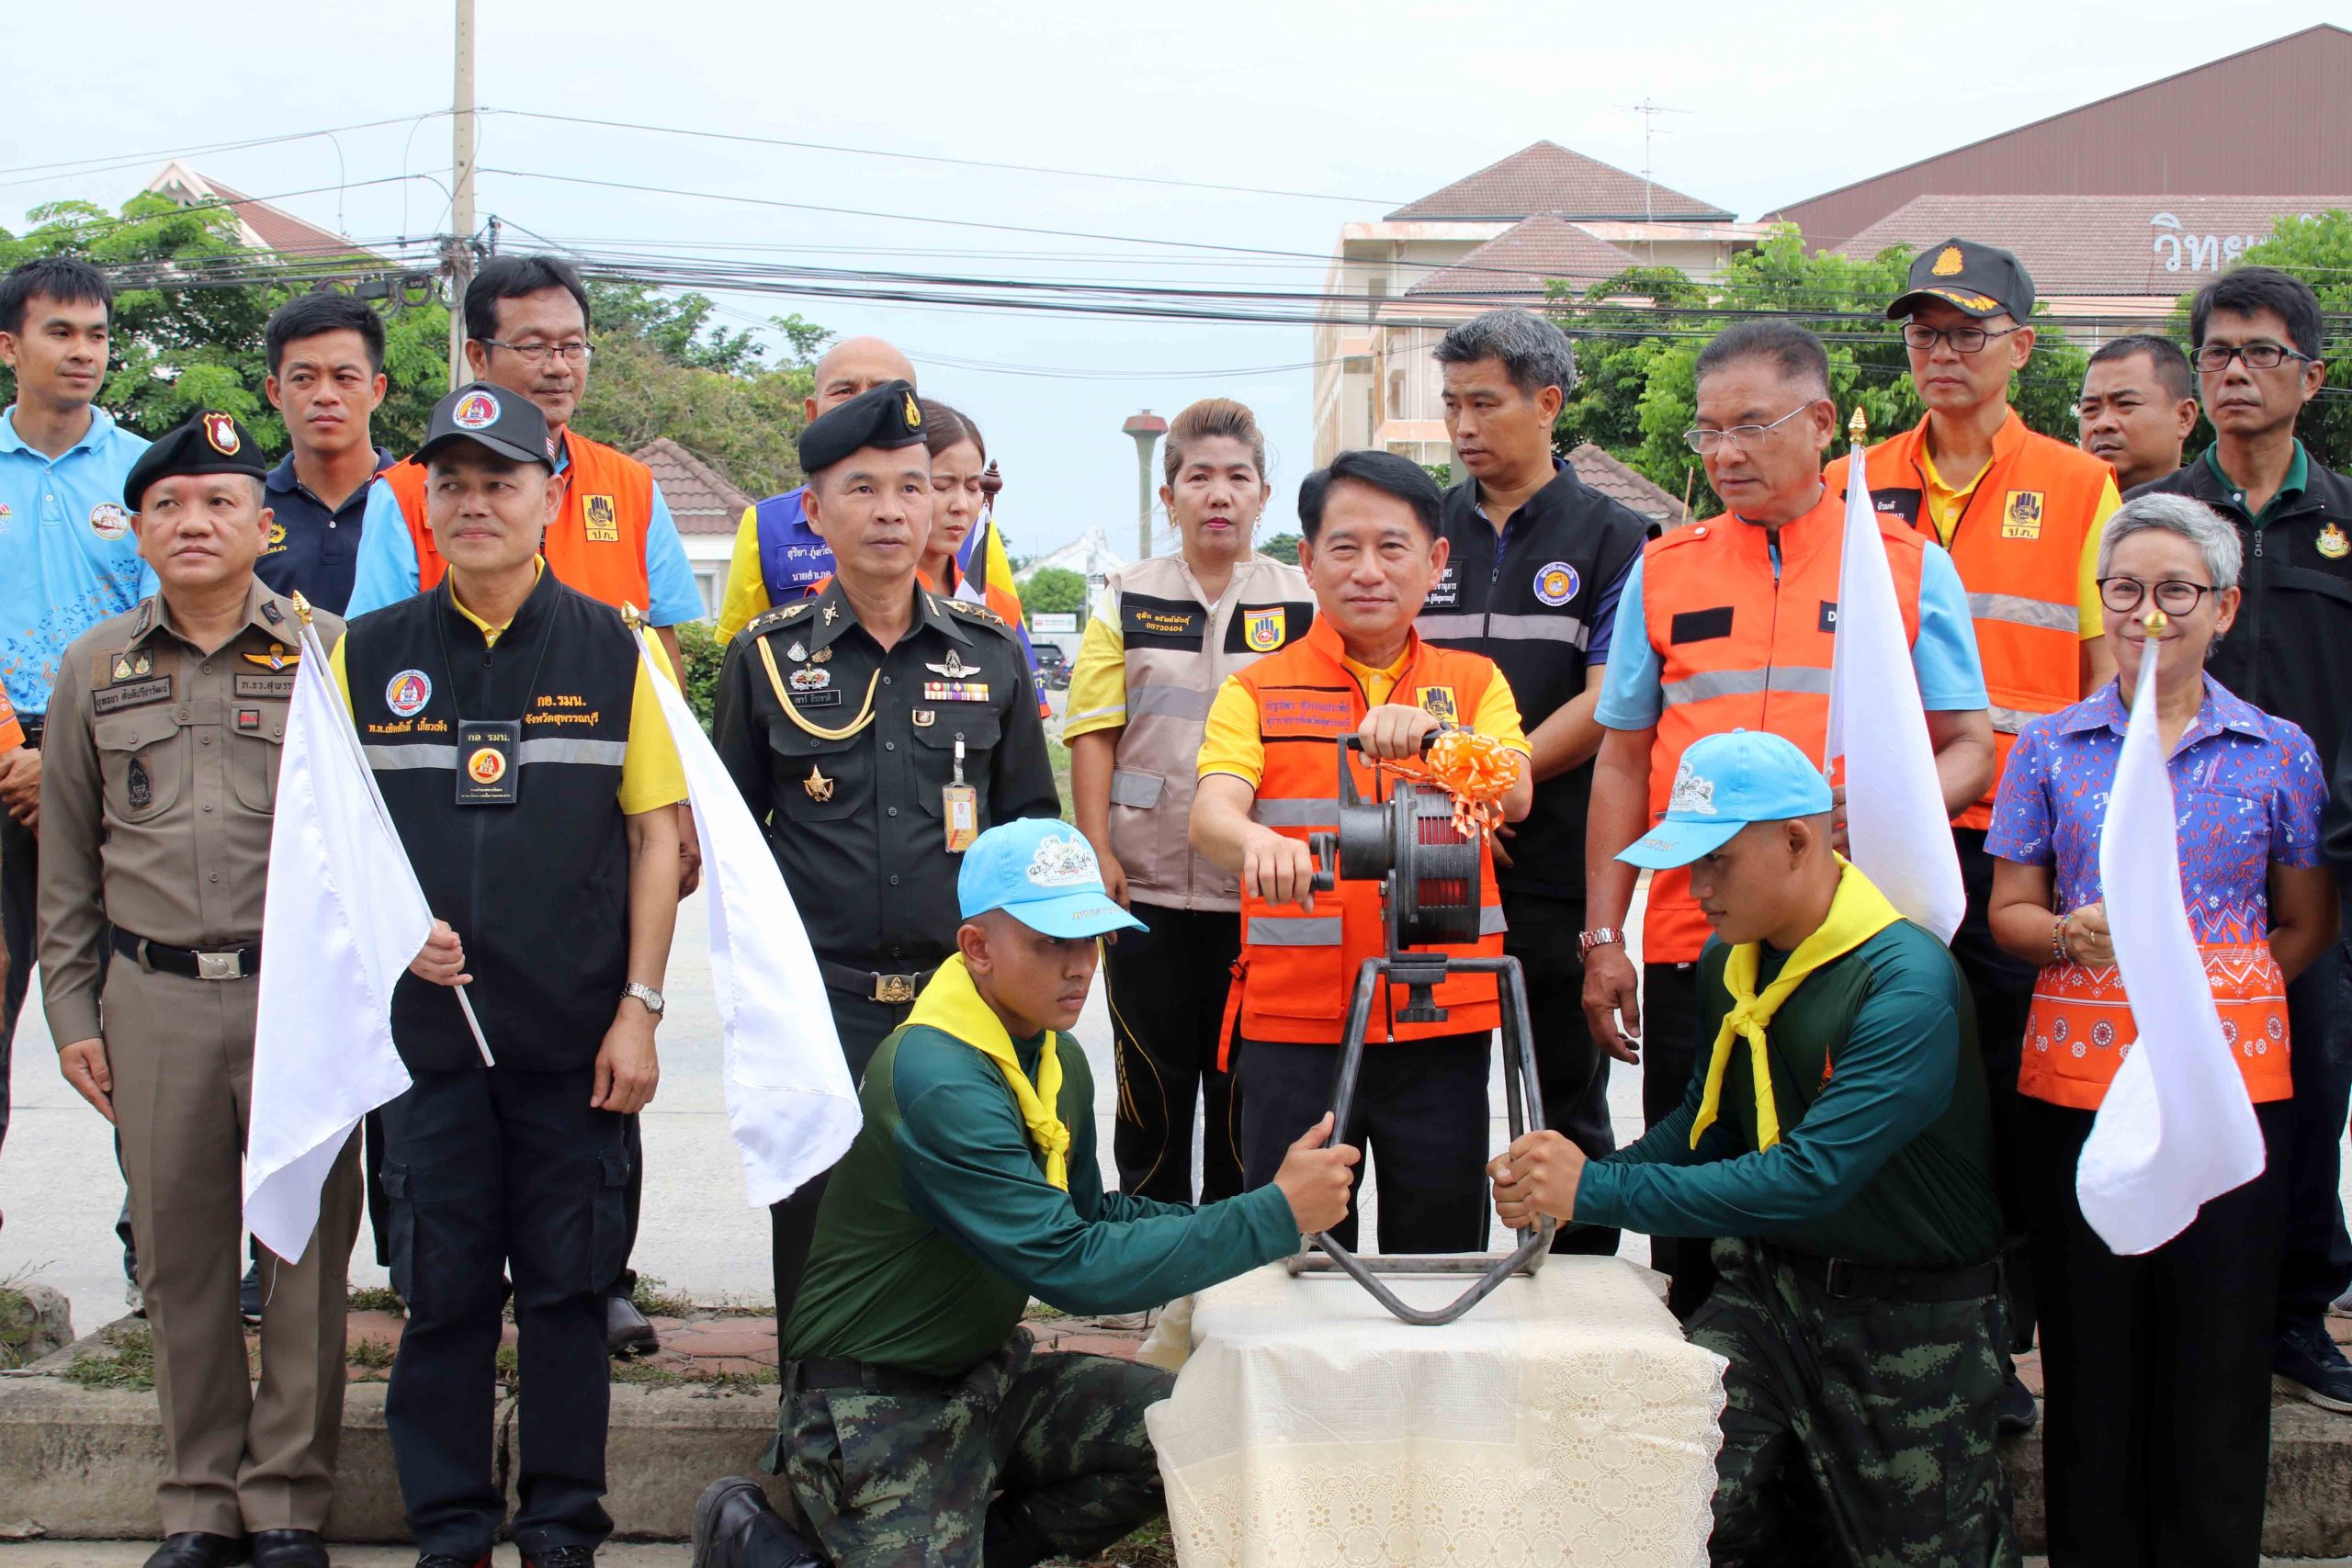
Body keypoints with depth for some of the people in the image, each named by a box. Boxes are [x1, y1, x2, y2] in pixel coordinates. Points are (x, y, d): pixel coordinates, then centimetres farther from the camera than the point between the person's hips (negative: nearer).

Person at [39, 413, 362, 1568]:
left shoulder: (331, 653, 2)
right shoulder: (95, 670, 10)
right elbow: (66, 861, 14)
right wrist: (72, 1013, 9)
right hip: (153, 998, 2)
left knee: (306, 1248, 2)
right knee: (178, 1249, 7)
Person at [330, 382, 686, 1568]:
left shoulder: (613, 652, 2)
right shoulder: (369, 653, 6)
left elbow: (657, 837, 2)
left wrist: (639, 1008, -4)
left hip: (578, 1035, -1)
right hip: (427, 1026, 1)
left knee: (568, 1289, 6)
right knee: (442, 1292, 6)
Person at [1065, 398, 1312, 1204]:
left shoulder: (1304, 602, 4)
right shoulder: (1126, 600, 6)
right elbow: (1093, 733, 4)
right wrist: (1096, 852, -5)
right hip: (1147, 888, 1)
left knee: (1246, 1088, 6)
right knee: (1151, 1085, 9)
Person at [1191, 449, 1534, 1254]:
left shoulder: (1473, 683, 10)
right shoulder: (1259, 691, 5)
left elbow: (1512, 796, -8)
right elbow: (1210, 814, -12)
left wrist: (1433, 733, -29)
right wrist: (1256, 841, -36)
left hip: (1442, 1017, 1)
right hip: (1293, 1017, -1)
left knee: (1442, 1255, 7)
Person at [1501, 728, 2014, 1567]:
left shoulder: (1908, 984, -24)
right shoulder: (1729, 960, 1)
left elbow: (1810, 1177, -30)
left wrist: (1596, 1191, -28)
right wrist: (1567, 1172, -9)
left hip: (1910, 1316, -5)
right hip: (1768, 1279, 5)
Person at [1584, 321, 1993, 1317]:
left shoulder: (1911, 566, 7)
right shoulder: (1664, 570, 12)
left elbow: (1968, 747, 6)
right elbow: (1623, 764, 14)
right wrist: (1603, 939, 7)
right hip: (1691, 943, 2)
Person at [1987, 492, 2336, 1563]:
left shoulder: (2279, 754, 7)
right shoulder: (2050, 748, 8)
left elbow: (2306, 925, 10)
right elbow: (2008, 912, 8)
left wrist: (2212, 992, -5)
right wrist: (2074, 934, -13)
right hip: (2076, 1075, 0)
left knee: (2217, 1361, 2)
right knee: (2091, 1360, 4)